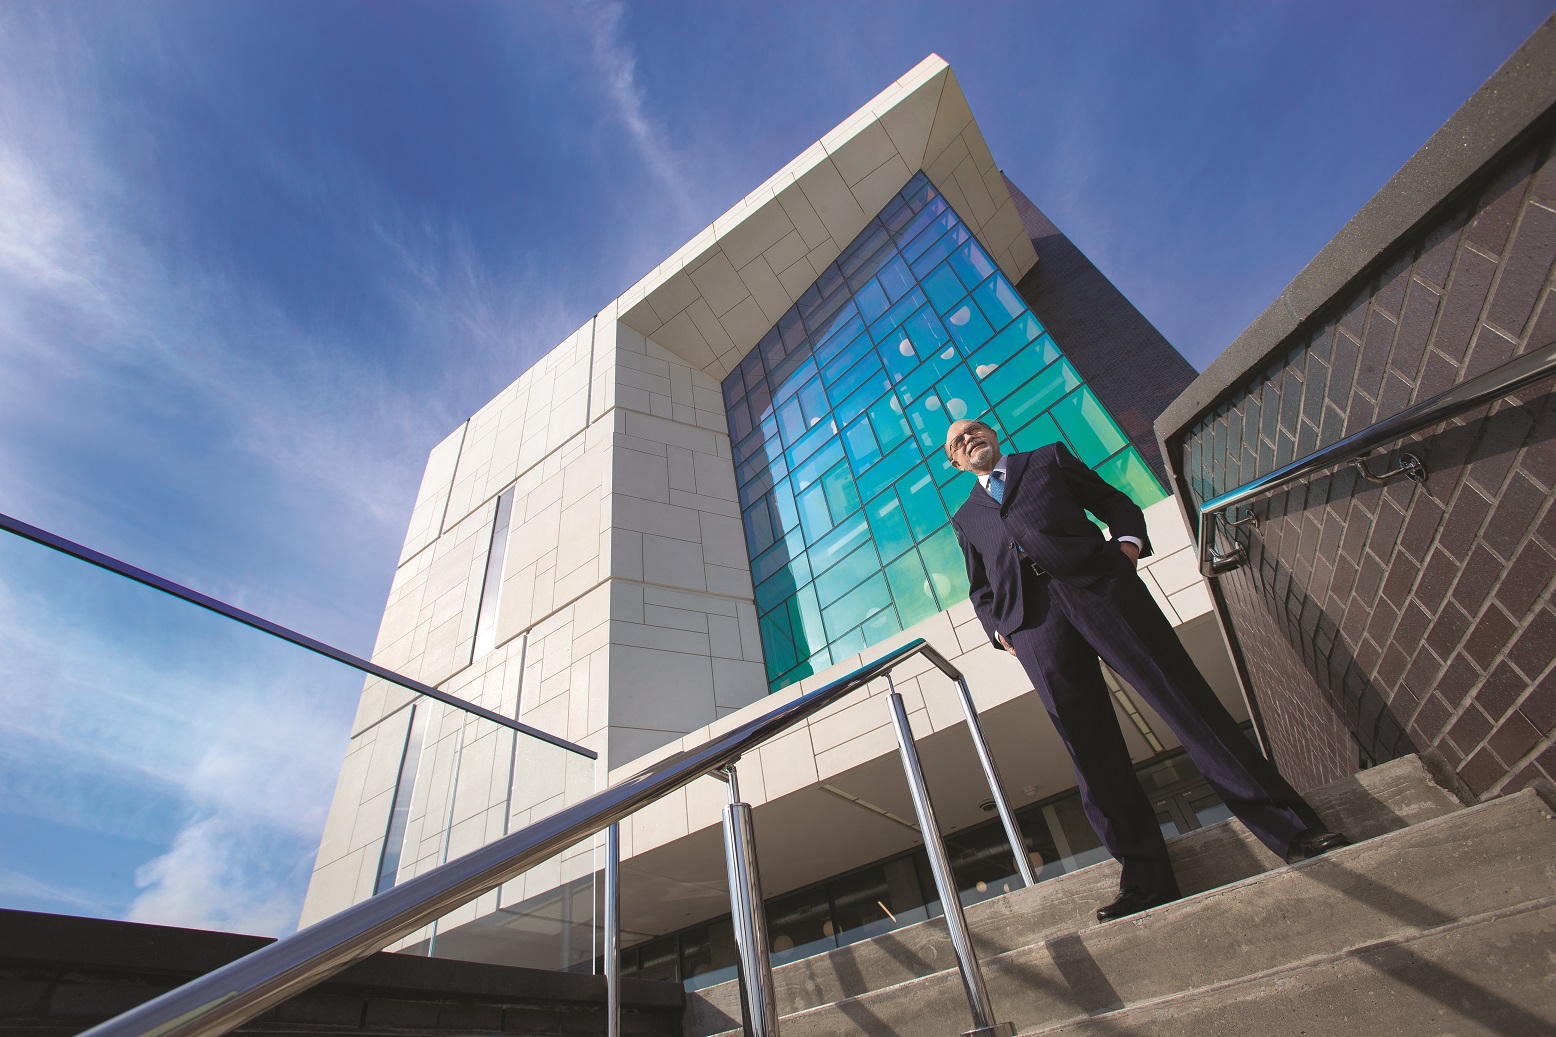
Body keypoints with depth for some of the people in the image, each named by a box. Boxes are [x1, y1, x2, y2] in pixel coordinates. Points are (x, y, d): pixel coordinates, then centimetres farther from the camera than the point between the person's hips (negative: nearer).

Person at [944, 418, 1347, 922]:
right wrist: (999, 630, 6)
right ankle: (1146, 878, 3)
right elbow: (981, 589, 25)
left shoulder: (1049, 458, 24)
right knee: (1089, 748, -3)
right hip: (1032, 624, 2)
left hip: (1097, 585, -1)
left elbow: (1116, 503, 19)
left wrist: (1128, 542, -2)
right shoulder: (966, 517, 27)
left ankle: (1293, 829, -1)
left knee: (1185, 697, -8)